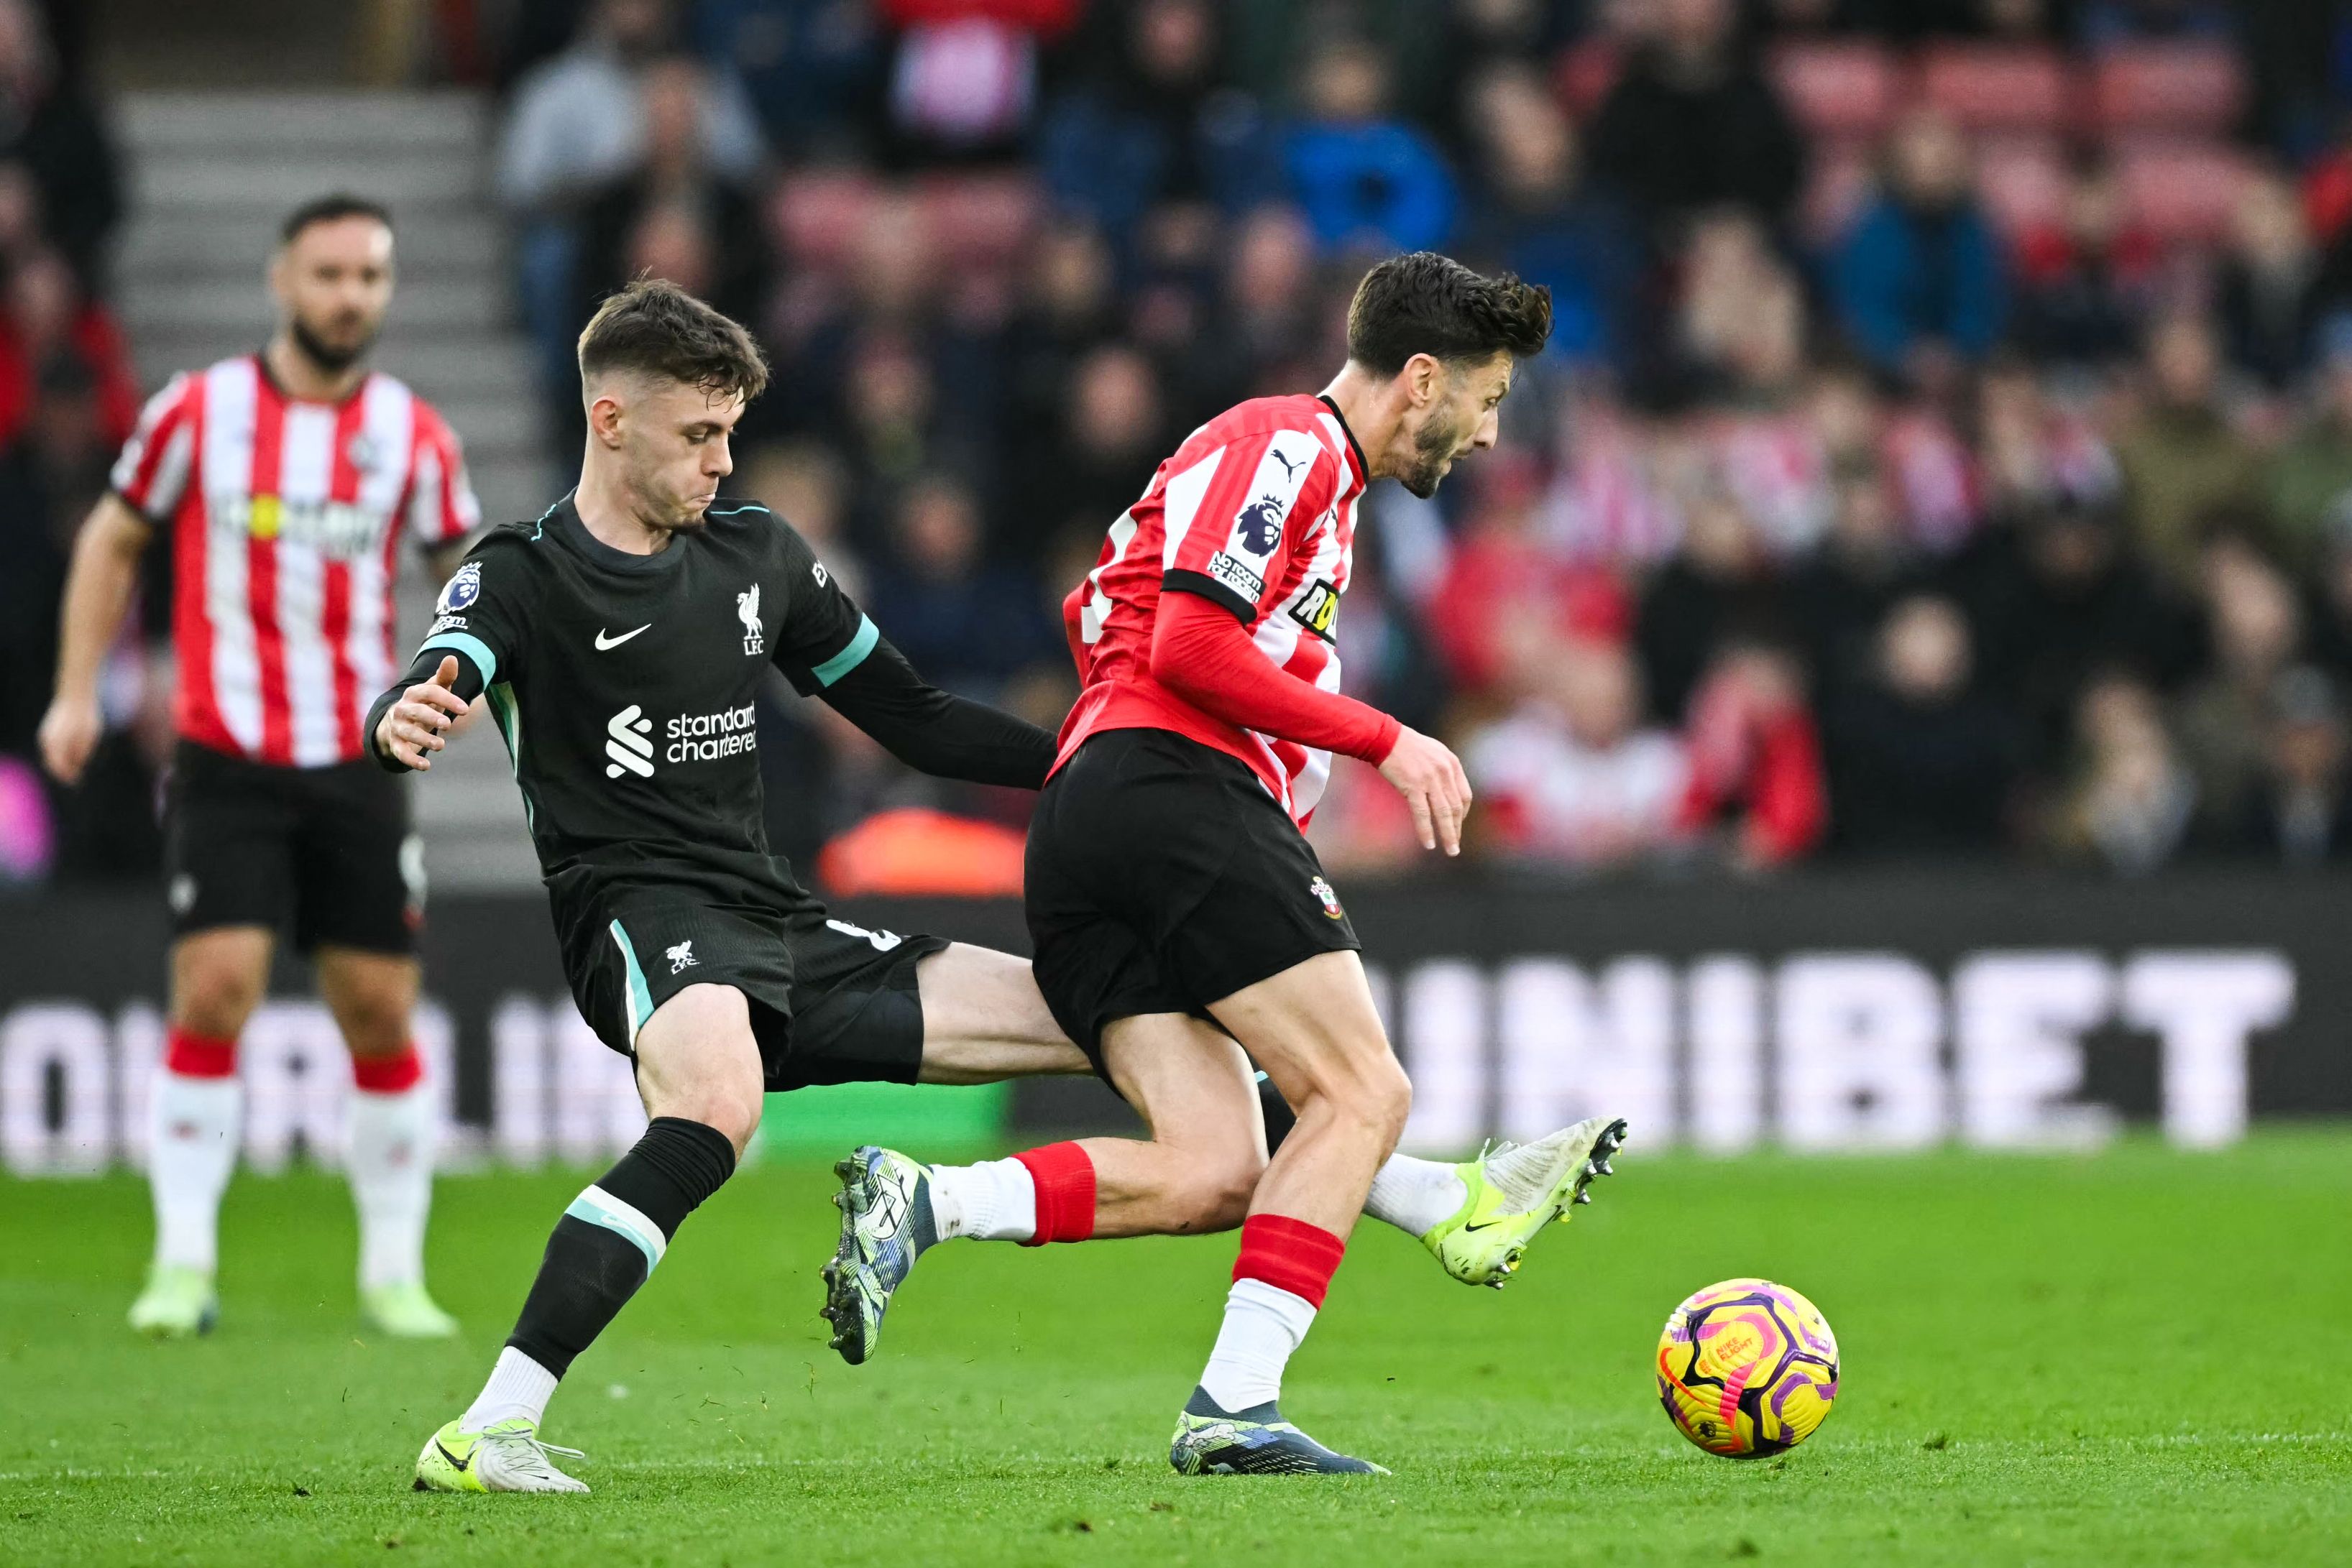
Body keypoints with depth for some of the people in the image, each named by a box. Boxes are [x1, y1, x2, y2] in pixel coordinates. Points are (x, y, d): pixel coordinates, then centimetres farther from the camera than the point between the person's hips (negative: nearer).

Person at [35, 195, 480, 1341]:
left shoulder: (411, 433, 3)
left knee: (380, 1013, 2)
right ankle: (183, 1264, -6)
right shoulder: (199, 411, -1)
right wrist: (77, 690, 5)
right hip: (226, 763, -2)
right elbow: (113, 539, 11)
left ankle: (394, 1275, 13)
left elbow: (464, 564, 14)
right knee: (215, 990, -13)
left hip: (359, 765, 2)